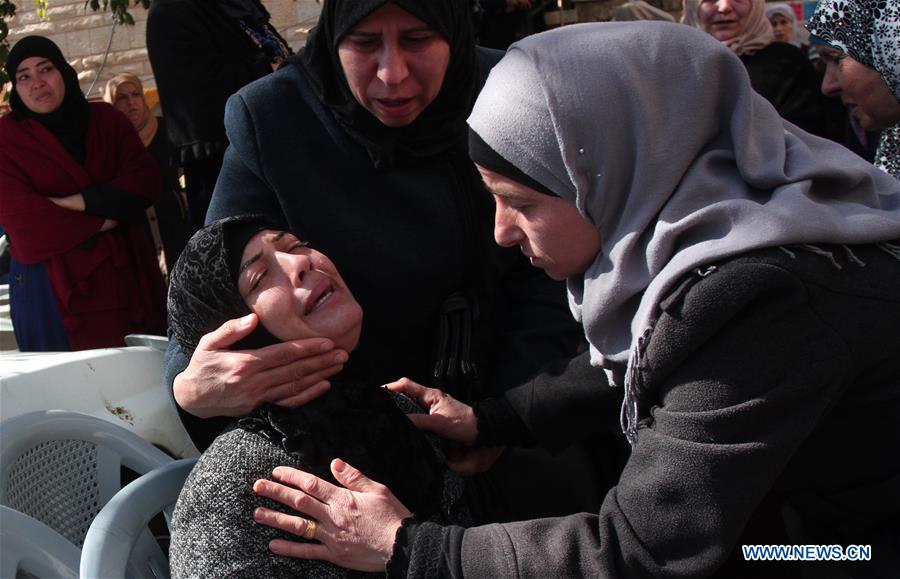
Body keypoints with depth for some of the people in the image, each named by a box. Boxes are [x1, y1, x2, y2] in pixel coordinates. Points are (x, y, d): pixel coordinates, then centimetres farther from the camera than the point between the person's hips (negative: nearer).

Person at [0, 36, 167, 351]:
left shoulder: (106, 118, 10)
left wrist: (76, 203, -12)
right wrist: (101, 221, -8)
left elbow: (145, 180, -2)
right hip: (53, 287, -2)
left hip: (124, 274, 3)